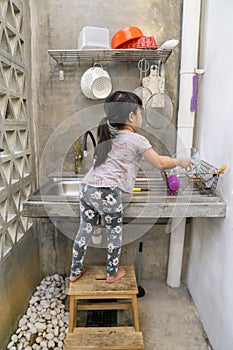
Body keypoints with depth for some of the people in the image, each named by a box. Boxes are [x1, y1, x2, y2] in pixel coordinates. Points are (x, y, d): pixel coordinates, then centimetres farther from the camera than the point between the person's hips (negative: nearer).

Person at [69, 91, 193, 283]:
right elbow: (160, 163, 4)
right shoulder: (137, 139, -3)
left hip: (86, 187, 7)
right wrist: (179, 161, 20)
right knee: (115, 232, 14)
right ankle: (112, 273, 32)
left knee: (85, 230, 19)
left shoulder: (109, 135, 20)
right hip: (107, 192, -7)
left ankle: (75, 271, 36)